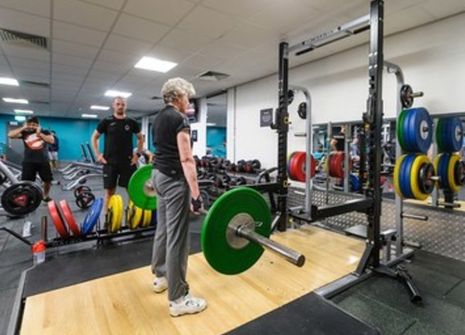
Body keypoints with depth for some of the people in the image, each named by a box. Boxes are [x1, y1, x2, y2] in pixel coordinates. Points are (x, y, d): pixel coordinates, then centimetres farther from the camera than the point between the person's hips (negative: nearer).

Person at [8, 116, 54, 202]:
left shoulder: (45, 132, 5)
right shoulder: (24, 133, 6)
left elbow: (51, 141, -10)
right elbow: (10, 135, -4)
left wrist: (39, 133, -11)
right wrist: (23, 128, -4)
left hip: (43, 161, 0)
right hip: (29, 161, 0)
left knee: (48, 180, 6)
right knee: (26, 181, 0)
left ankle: (45, 196, 27)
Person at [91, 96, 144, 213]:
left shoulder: (132, 122, 5)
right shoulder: (106, 121, 3)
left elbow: (140, 138, 16)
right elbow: (94, 137, 11)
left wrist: (138, 154, 5)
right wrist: (97, 154, 1)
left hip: (128, 162, 1)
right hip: (110, 162, -1)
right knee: (109, 191, 4)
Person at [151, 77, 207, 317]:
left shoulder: (159, 118, 15)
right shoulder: (179, 119, -14)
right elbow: (186, 159, -22)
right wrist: (195, 194, -23)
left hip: (159, 175, 10)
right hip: (174, 179, -10)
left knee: (163, 230, 20)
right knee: (177, 237, -4)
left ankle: (160, 276, 37)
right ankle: (178, 299, 7)